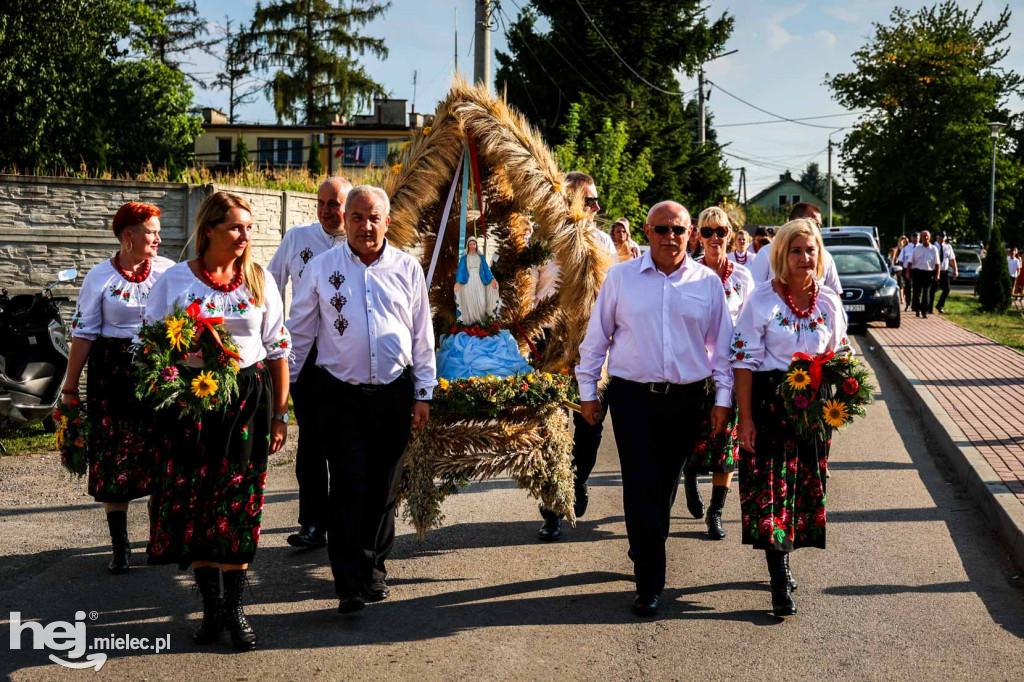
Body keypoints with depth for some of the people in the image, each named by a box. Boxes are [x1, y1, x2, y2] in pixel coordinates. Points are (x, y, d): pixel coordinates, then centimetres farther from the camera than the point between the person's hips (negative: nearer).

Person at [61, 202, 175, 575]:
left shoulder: (169, 271, 3)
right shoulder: (100, 277, 0)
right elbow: (83, 333, 0)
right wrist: (70, 388, -1)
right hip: (114, 374, -1)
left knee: (161, 456, 2)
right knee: (115, 459, 1)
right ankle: (120, 546, 13)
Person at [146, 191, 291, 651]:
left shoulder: (260, 280, 5)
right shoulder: (175, 279, 1)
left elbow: (279, 350, 8)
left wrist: (280, 414, 6)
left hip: (248, 399, 1)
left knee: (238, 504, 0)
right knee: (193, 503, 1)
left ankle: (235, 608, 14)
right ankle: (211, 608, 16)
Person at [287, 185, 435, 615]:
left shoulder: (407, 269, 5)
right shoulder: (321, 268, 2)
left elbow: (422, 336, 9)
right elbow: (299, 333, 7)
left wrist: (423, 394, 6)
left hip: (394, 393, 2)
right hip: (341, 394, -2)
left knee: (384, 489, 10)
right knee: (348, 490, -6)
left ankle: (374, 571, 26)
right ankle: (350, 586, -1)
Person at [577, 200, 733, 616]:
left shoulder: (708, 282, 5)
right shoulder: (621, 278, 2)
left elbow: (722, 344, 10)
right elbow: (596, 337, 7)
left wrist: (723, 398, 6)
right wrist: (588, 391, 6)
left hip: (686, 399, 2)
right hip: (632, 396, -2)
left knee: (665, 486, 12)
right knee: (642, 486, -6)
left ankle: (647, 554, 34)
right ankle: (649, 582, 0)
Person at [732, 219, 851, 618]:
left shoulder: (828, 302, 5)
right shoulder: (762, 299, -8)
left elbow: (839, 357, 14)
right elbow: (744, 360, -9)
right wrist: (746, 418, -12)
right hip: (770, 402, -4)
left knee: (804, 485, 9)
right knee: (770, 487, -5)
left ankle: (780, 562, 27)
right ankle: (781, 583, -1)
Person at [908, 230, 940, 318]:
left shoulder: (934, 249, 5)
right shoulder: (917, 248, 5)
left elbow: (937, 263, 4)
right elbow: (911, 261, 6)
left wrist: (937, 274, -4)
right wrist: (908, 272, -1)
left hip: (929, 272, 0)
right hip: (917, 271, 0)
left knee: (926, 293, -1)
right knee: (917, 291, 1)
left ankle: (925, 311, 2)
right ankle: (917, 310, 15)